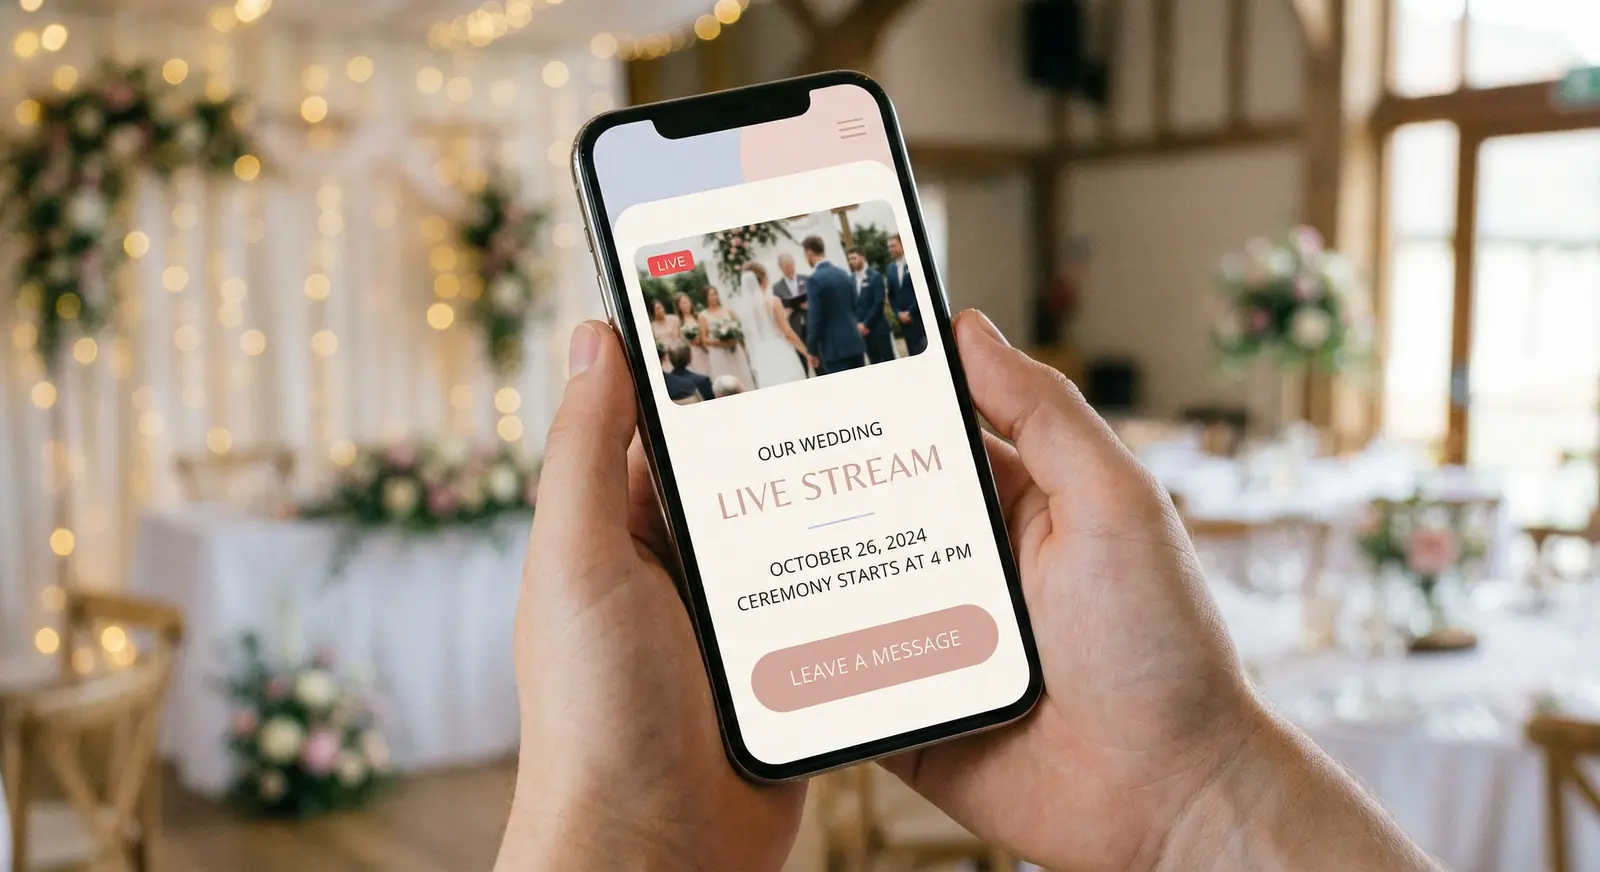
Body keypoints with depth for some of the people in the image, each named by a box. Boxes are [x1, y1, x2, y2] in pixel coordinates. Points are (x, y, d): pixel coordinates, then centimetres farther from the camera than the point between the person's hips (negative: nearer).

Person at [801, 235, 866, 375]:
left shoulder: (815, 280, -12)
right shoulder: (844, 274, 12)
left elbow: (815, 318, -15)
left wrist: (812, 350, -7)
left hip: (835, 348, -8)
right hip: (855, 342, 8)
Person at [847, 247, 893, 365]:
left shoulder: (875, 276, -6)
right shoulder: (850, 279, 7)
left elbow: (879, 303, -13)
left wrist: (866, 324, -15)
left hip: (878, 327, -4)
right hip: (862, 329, 4)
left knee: (888, 359, 0)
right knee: (874, 362, 7)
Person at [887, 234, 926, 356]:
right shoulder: (891, 267, 12)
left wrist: (910, 312, -11)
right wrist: (898, 313, 1)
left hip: (920, 315, -5)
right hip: (904, 318, 5)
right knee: (913, 352, 3)